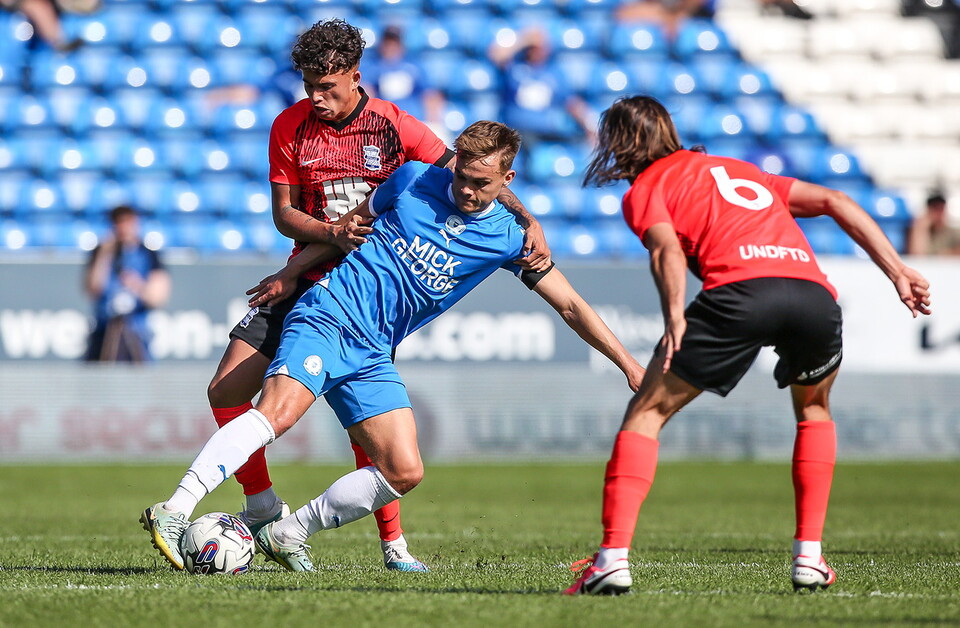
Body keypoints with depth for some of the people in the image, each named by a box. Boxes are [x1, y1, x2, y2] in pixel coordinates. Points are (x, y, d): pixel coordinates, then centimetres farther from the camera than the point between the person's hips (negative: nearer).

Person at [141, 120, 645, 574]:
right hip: (328, 316, -4)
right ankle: (173, 512, -36)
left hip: (372, 354, 4)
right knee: (278, 411, -29)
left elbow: (571, 307, 8)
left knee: (404, 472, -8)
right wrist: (291, 273, 16)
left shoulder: (509, 238, 5)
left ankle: (287, 535, 5)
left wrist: (628, 363, 3)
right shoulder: (414, 180, 2)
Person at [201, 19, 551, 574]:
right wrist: (332, 232, -19)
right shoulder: (290, 127, -1)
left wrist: (527, 221, -23)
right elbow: (284, 213, 2)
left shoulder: (396, 127, -9)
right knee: (226, 391, -7)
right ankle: (262, 506, 12)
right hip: (308, 278, 3)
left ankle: (393, 543, -3)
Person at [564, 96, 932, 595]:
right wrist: (898, 272, 24)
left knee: (646, 414, 10)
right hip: (815, 291, 5)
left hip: (740, 289, -5)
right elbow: (833, 201, 28)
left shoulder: (644, 190, 20)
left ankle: (613, 557, -2)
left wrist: (675, 318, -16)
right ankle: (809, 556, 23)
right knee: (814, 411, 32)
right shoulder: (741, 171, 37)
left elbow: (667, 249, -1)